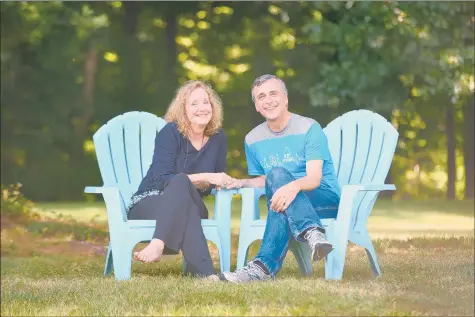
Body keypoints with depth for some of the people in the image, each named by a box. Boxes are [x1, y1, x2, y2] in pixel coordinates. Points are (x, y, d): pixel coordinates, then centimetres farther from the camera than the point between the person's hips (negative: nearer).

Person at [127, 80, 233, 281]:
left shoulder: (217, 138, 4)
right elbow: (161, 180, -21)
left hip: (186, 206, 3)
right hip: (148, 204, -3)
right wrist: (205, 178, -27)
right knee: (181, 182, -37)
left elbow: (215, 183, 16)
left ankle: (157, 246, -58)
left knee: (181, 184, -34)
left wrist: (220, 181, -10)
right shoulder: (171, 133, -10)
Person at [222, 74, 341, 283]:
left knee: (278, 174, -34)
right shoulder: (253, 139, 11)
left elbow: (315, 178, -18)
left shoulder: (309, 128, -5)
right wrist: (241, 183, 3)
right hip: (285, 200, 3)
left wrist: (295, 186, -41)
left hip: (325, 199, -3)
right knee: (276, 175, -33)